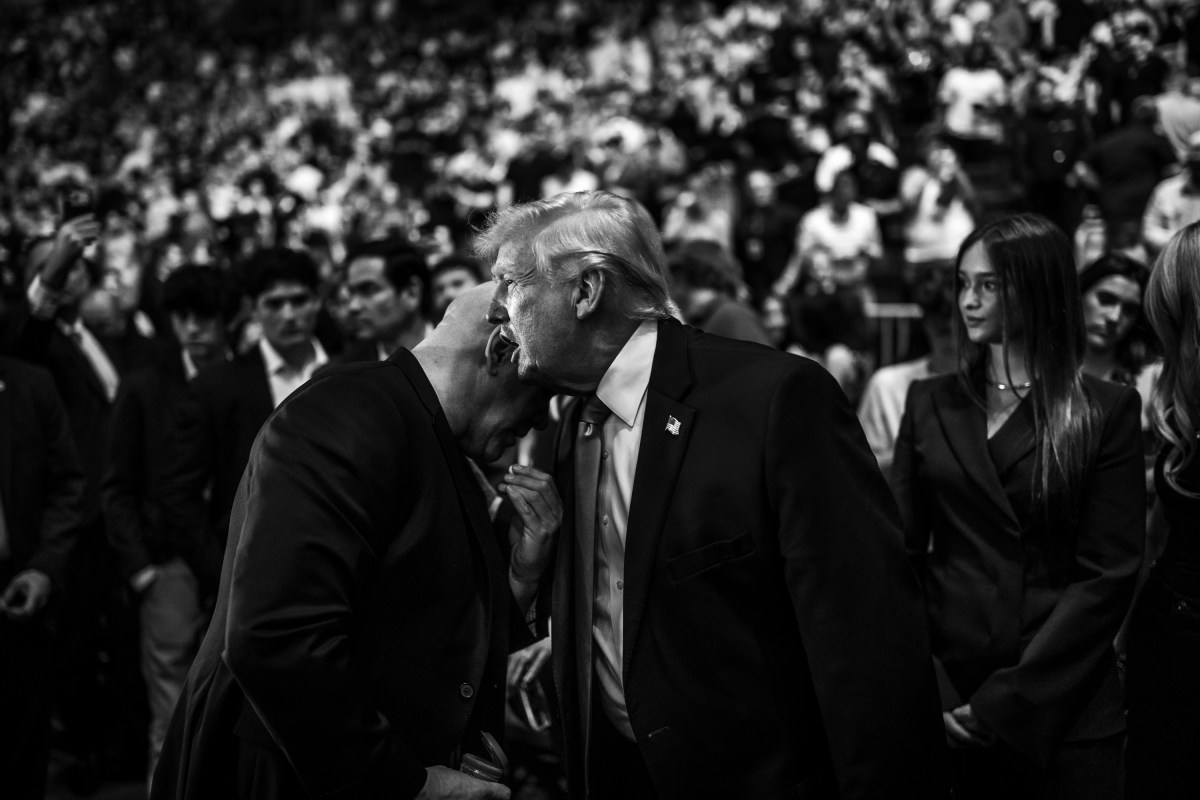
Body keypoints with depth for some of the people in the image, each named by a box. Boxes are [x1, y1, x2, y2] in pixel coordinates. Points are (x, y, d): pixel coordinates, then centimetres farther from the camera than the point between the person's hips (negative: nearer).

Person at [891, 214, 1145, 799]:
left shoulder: (1106, 412, -2)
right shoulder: (930, 404, 7)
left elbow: (1108, 574, -6)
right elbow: (902, 550, 4)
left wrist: (1013, 698, -13)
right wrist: (930, 688, -8)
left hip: (1062, 709, -2)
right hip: (948, 705, 2)